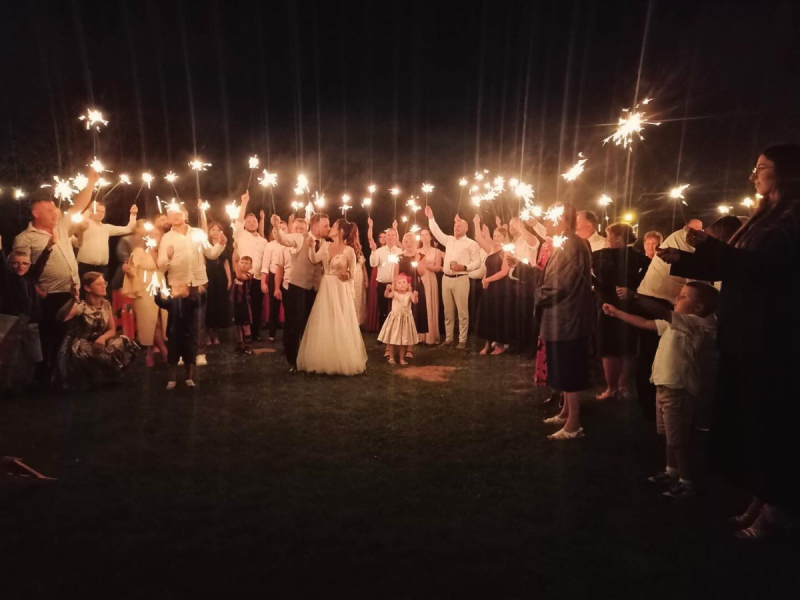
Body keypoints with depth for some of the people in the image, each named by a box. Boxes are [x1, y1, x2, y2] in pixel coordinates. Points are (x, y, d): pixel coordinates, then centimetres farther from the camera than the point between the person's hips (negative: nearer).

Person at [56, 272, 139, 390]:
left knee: (127, 344, -18)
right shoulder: (81, 306, -17)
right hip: (80, 347, -5)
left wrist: (102, 338, -19)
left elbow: (112, 330, 3)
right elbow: (61, 318, -37)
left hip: (99, 343, 5)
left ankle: (100, 376, 2)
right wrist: (72, 300, -52)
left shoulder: (106, 304, 1)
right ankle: (88, 379, -5)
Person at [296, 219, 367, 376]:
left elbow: (352, 271, -1)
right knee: (322, 325, 7)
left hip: (340, 290, -5)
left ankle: (342, 362, 12)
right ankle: (324, 360, 18)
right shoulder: (325, 245, 6)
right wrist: (311, 246, -16)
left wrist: (346, 274, -20)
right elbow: (314, 260, -7)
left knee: (340, 326, 0)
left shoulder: (349, 250, -7)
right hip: (325, 288, 5)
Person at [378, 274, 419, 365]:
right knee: (392, 339, 5)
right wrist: (388, 289, -46)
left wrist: (416, 296, -43)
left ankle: (402, 359, 19)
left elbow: (415, 301, -22)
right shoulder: (394, 293, -7)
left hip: (405, 319, 1)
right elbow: (387, 295, -26)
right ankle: (391, 358, 18)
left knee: (404, 340, 8)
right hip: (395, 318, -1)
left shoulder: (409, 294, -6)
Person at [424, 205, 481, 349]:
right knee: (448, 311, 9)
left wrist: (464, 267, -19)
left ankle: (462, 340, 3)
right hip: (446, 278, 5)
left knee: (462, 311, -3)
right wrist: (431, 218, 13)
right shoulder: (449, 240, 15)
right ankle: (448, 338, 17)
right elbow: (436, 232, 17)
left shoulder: (472, 243, -1)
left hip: (461, 279, -5)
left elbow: (477, 262, -5)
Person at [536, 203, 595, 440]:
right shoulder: (567, 244, 13)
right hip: (565, 316, 10)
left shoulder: (571, 246, -21)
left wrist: (538, 294, -10)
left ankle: (573, 425, 9)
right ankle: (566, 412, 33)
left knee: (569, 371, -1)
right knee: (566, 370, 20)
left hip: (567, 317, -10)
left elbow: (559, 285, -25)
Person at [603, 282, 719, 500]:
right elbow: (646, 324, 15)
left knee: (678, 439, 2)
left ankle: (686, 482, 16)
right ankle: (671, 471, 36)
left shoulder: (697, 323, -15)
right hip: (665, 385, 10)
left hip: (678, 388, -10)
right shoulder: (676, 323, 13)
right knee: (670, 435, 22)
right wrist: (616, 312, 11)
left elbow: (664, 312, -31)